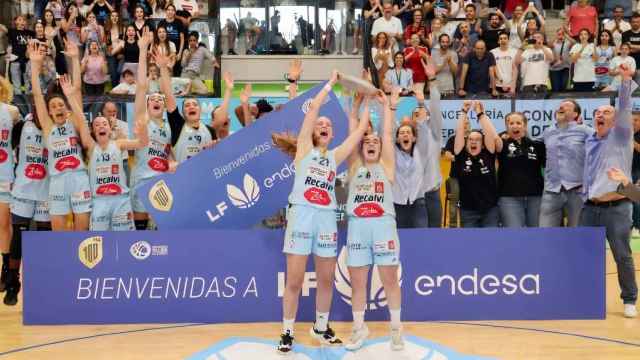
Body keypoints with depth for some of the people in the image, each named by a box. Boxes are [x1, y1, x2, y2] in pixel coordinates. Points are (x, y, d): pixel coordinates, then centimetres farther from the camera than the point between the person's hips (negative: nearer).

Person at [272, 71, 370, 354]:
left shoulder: (335, 156, 16)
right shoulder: (304, 149, 6)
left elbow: (359, 131, 12)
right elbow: (313, 108, -1)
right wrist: (331, 83, 6)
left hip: (326, 218, 4)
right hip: (301, 214, -4)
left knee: (326, 280, 10)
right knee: (294, 280, -3)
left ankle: (321, 328, 26)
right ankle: (287, 333, 8)